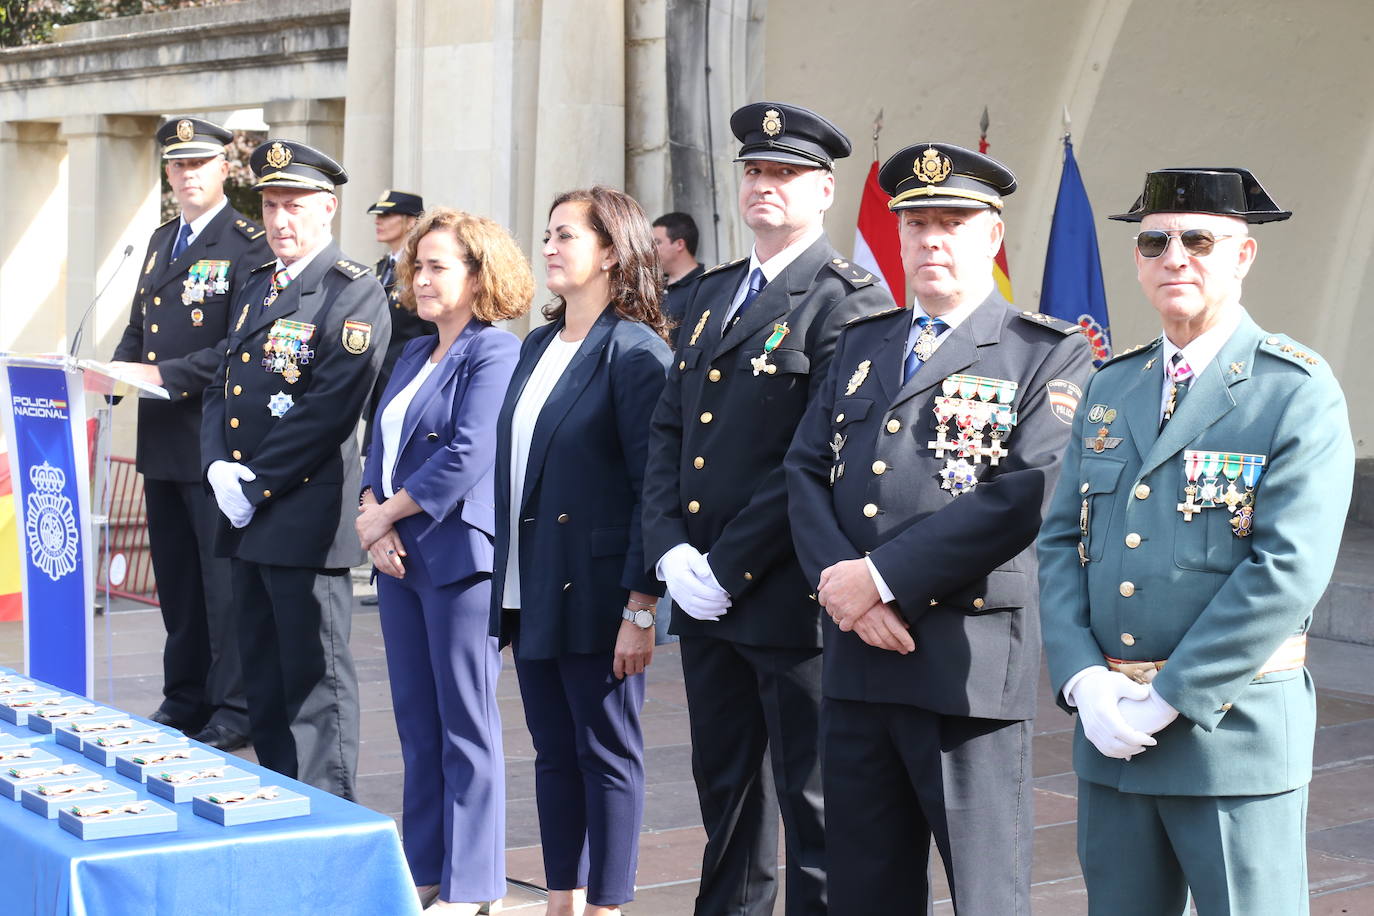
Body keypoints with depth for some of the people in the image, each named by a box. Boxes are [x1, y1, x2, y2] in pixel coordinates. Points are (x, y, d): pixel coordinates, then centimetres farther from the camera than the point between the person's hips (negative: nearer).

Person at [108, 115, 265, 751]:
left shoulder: (247, 244, -10)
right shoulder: (161, 241, 16)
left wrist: (165, 375, -21)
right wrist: (115, 372, 3)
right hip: (162, 437, 8)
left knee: (224, 578, -2)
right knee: (176, 577, 15)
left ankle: (234, 710, 6)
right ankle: (184, 697, 26)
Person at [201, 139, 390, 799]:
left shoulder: (355, 293, -8)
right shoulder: (255, 287, 17)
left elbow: (330, 408, -16)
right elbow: (223, 386, 17)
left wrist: (256, 486, -15)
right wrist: (218, 467, -2)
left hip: (306, 516, -8)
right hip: (247, 519, 8)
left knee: (314, 679, -2)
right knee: (262, 676, 14)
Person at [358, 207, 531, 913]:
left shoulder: (495, 352, -10)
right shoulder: (414, 355, 17)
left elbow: (469, 454, -19)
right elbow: (381, 446, 15)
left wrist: (388, 512, -11)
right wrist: (373, 518, -3)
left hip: (459, 557, -8)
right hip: (399, 559, 8)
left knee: (465, 728, -1)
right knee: (416, 723, 12)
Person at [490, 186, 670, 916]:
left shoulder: (635, 352, -11)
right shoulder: (537, 348, 12)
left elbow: (654, 487, -14)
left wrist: (641, 609, -18)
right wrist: (506, 584, 13)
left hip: (595, 594, -7)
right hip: (531, 591, 7)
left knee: (606, 755, 3)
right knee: (553, 753, 13)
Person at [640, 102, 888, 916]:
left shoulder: (847, 301, -10)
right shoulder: (713, 294, 15)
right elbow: (669, 431, 12)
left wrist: (728, 568, -16)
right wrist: (671, 550, -2)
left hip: (789, 598, -7)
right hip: (706, 600, 7)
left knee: (813, 806, 3)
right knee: (725, 791, 18)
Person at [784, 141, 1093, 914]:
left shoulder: (1050, 354, -3)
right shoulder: (861, 344, 17)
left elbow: (1029, 494, -15)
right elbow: (808, 471, 11)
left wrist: (883, 577, -17)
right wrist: (837, 578, -9)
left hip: (970, 658, -6)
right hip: (856, 656, 6)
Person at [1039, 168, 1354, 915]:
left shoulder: (1299, 392, -8)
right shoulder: (1109, 387, 12)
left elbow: (1286, 572, -16)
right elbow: (1060, 544, 9)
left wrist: (1166, 701, -17)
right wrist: (1083, 680, -7)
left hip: (1235, 732, -5)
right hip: (1109, 738, 6)